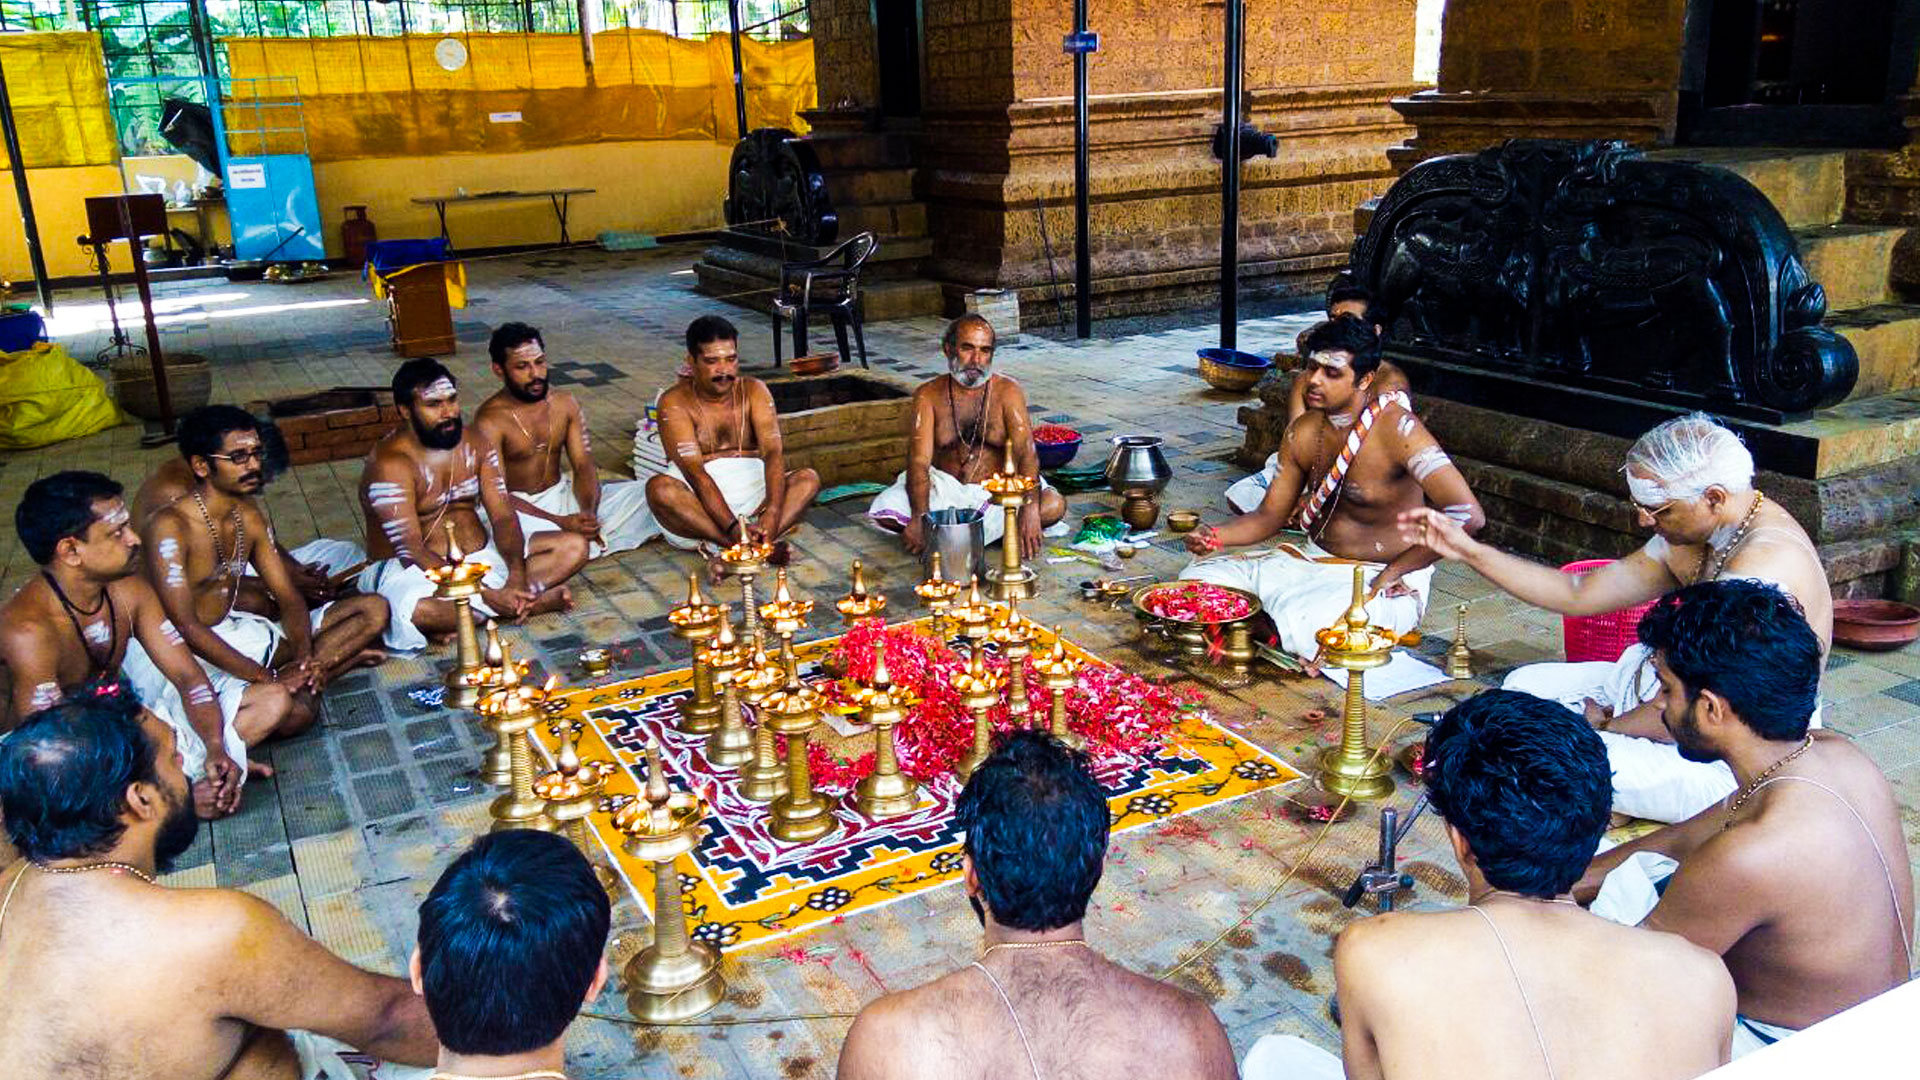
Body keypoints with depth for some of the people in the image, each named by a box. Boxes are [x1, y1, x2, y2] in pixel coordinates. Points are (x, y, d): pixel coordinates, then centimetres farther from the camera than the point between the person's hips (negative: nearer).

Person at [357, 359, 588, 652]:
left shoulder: (476, 444, 3)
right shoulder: (390, 464, -17)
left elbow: (503, 516, -3)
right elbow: (411, 551, -24)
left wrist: (517, 573, -24)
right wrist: (487, 595, -31)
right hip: (417, 569, -7)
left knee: (574, 546, -8)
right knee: (413, 611, -42)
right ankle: (534, 600, -23)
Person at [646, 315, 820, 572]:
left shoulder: (753, 391, 4)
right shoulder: (675, 402, -7)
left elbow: (773, 452, -12)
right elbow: (695, 472, -20)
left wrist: (773, 511, -32)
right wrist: (732, 527, -35)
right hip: (700, 500, -3)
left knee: (809, 479, -21)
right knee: (659, 488, -33)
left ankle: (722, 549, -38)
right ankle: (759, 548, -39)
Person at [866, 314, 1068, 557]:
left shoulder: (1007, 391, -6)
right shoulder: (929, 395, -5)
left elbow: (1026, 453, -18)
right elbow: (919, 460, -16)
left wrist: (1030, 509, -37)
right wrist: (920, 518, -34)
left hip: (996, 490, 0)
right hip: (945, 487, 0)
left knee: (1054, 505, -27)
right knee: (884, 511, -24)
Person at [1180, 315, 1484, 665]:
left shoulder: (1395, 427, -21)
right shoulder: (1303, 433, 1)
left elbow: (1467, 515, -29)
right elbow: (1270, 515, 9)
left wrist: (1393, 572, -21)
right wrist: (1216, 536, -12)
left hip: (1382, 581, -7)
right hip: (1313, 561, 7)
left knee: (1298, 627, -35)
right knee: (1199, 575, -5)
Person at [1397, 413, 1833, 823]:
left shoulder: (1761, 566, -30)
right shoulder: (1694, 537, 1)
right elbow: (1579, 594, 6)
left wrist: (1606, 724, -11)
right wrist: (1470, 551, 3)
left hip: (1727, 766, -10)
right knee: (1525, 686, 14)